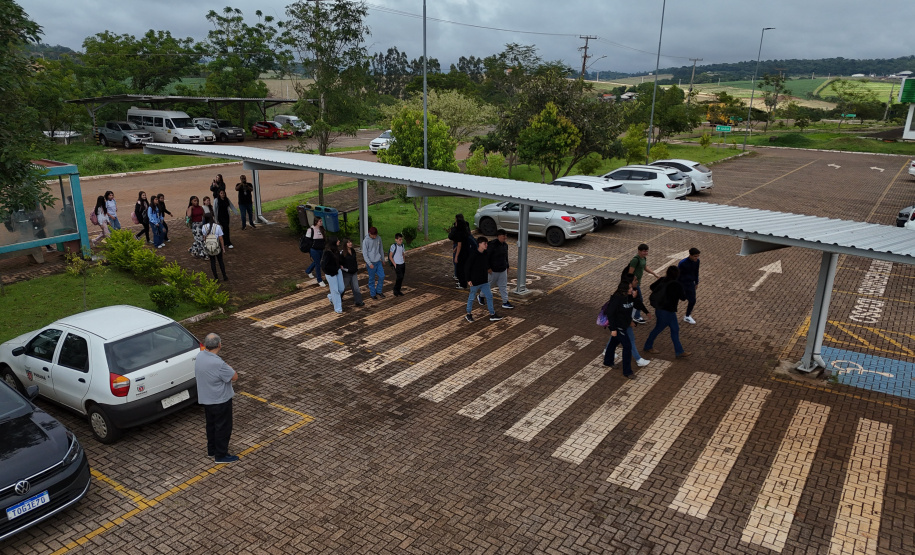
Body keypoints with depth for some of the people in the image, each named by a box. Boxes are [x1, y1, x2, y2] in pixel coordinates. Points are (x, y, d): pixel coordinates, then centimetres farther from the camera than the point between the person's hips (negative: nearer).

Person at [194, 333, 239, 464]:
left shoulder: (200, 356, -6)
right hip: (220, 400, -8)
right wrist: (228, 367, -5)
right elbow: (235, 377, -23)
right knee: (223, 427, 7)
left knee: (211, 424, 23)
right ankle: (221, 456, 18)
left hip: (205, 398, 8)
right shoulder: (218, 363, -32)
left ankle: (211, 450, 38)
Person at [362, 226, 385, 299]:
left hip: (378, 261, 5)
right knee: (372, 279, 4)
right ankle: (372, 294, 18)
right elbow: (364, 253, -14)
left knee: (382, 276, 5)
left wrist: (383, 260, 19)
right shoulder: (366, 241, -15)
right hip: (371, 263, -5)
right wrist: (369, 264, -19)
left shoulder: (379, 238, 0)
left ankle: (378, 291, 24)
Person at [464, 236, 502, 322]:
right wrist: (468, 279, -15)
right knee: (472, 297, 9)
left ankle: (492, 314, 16)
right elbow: (467, 267, -16)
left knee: (489, 296, 8)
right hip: (475, 281, -6)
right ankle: (468, 314, 26)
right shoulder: (473, 255, -20)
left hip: (484, 280, 7)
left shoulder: (486, 254, 1)